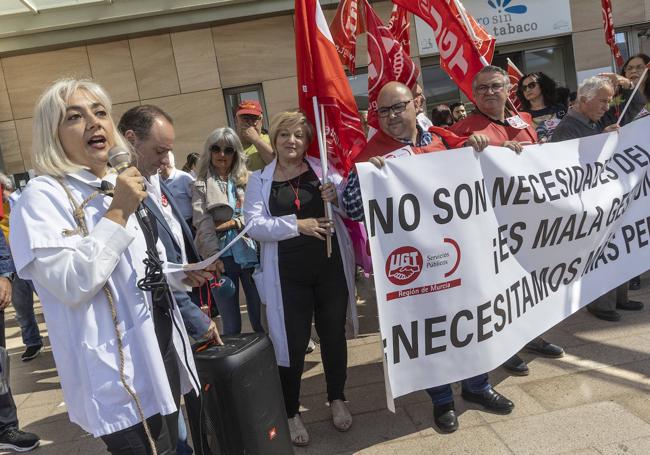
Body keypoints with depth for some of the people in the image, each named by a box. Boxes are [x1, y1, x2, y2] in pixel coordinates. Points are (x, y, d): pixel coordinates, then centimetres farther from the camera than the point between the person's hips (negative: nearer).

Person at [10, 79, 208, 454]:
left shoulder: (122, 186, 12)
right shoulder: (43, 196, -13)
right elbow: (70, 286, -25)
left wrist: (179, 272, 10)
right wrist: (116, 214, -23)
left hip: (161, 346, 8)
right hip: (117, 369, -8)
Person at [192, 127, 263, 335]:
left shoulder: (247, 181, 10)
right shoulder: (200, 186, 7)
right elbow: (203, 224, -5)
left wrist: (234, 222, -11)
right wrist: (213, 258, -17)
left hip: (250, 251, 1)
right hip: (222, 255, -1)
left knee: (261, 320, 4)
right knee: (231, 325, 4)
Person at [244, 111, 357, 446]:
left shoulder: (323, 169, 4)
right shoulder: (259, 179, 2)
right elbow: (254, 225, -9)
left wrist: (338, 196, -19)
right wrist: (296, 224, -20)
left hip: (331, 267, 2)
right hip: (288, 274, -1)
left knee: (333, 334, 13)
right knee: (293, 342, 3)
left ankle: (337, 399, 35)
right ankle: (291, 413, 24)